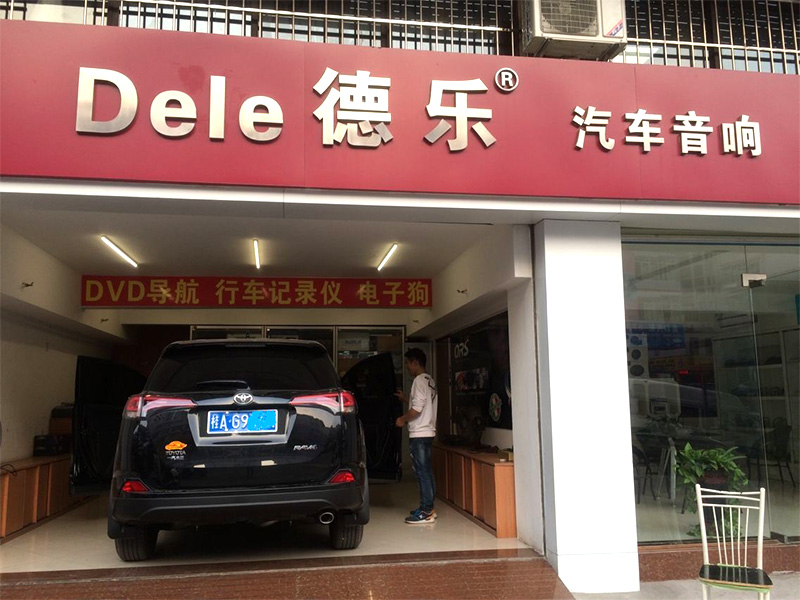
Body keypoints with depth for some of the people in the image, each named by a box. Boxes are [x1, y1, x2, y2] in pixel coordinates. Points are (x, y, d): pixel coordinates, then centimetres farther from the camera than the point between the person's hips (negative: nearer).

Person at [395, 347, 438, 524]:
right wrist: (405, 399, 24)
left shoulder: (419, 380, -14)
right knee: (426, 471, 14)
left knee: (422, 471, -7)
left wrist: (402, 419, -7)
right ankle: (428, 508, 20)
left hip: (419, 434, -10)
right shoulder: (430, 381, 15)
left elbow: (417, 409, -21)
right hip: (428, 432, 10)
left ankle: (426, 513, -4)